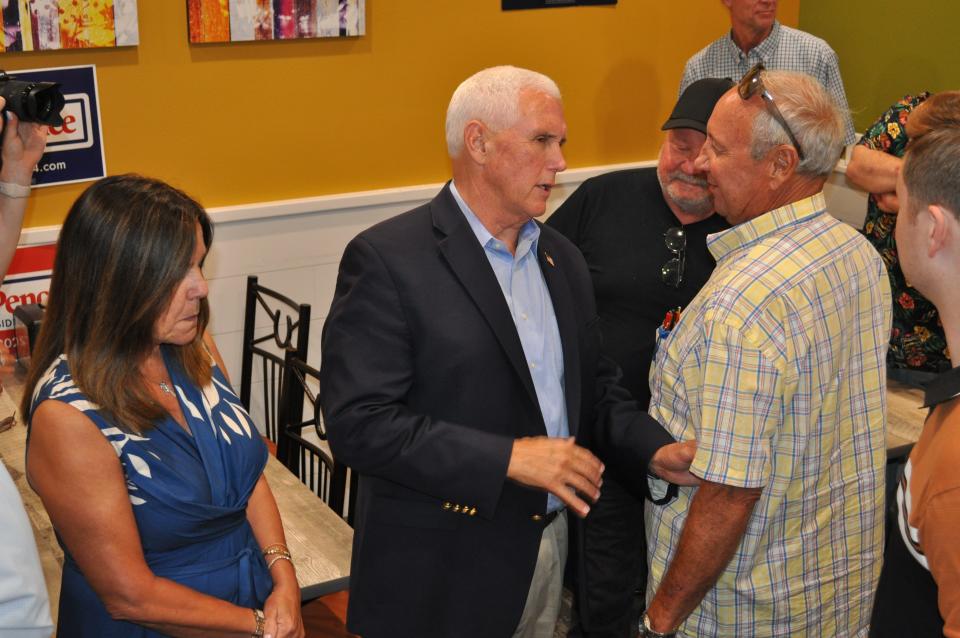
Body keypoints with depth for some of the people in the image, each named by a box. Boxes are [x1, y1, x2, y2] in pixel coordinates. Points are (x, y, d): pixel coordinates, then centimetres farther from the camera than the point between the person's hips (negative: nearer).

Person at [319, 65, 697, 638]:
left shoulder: (563, 259, 9)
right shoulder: (387, 260, -15)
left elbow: (595, 384, 15)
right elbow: (359, 424, -21)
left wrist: (655, 450, -4)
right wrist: (509, 458, -24)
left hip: (550, 547, 7)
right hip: (442, 576, -6)